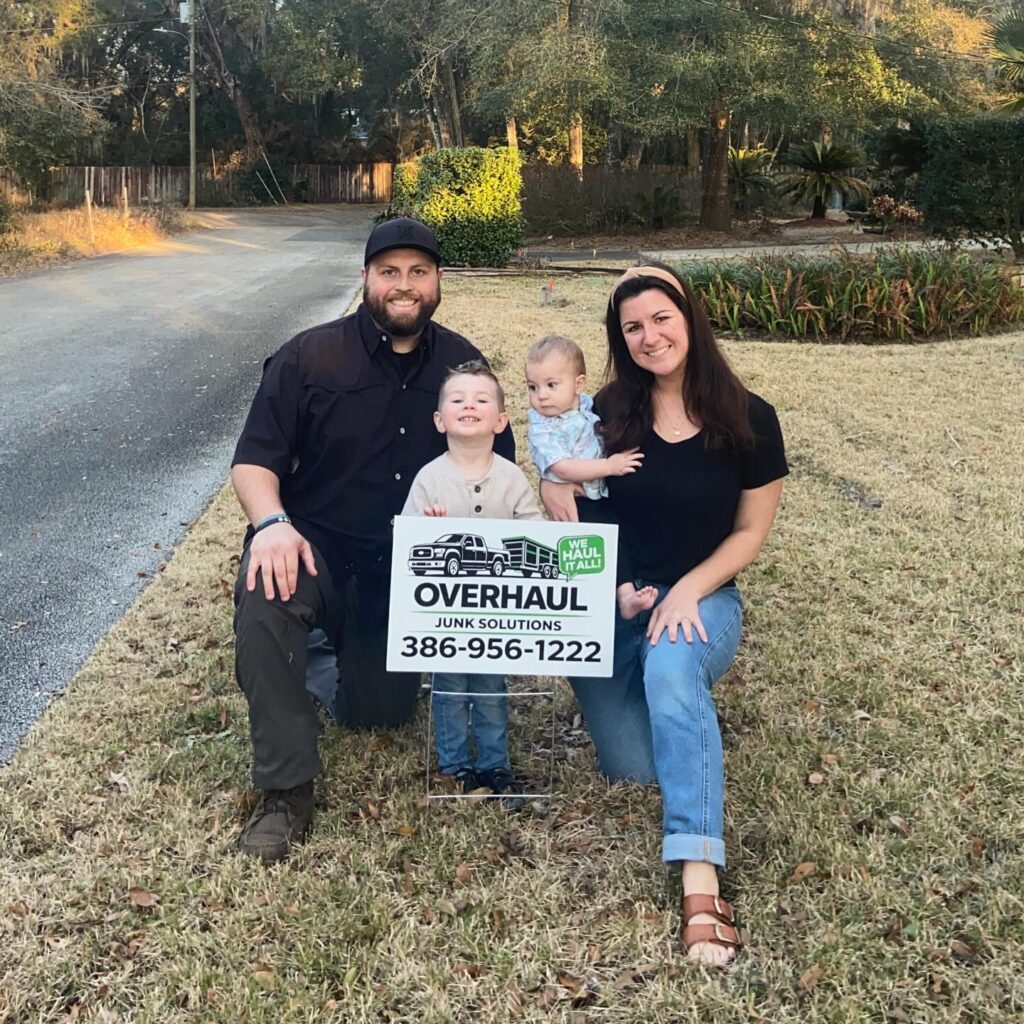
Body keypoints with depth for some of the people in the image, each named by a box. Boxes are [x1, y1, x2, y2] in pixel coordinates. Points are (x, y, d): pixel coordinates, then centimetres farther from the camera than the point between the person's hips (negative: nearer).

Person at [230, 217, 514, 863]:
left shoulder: (463, 364, 3)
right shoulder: (310, 357, -6)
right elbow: (254, 460, -8)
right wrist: (273, 523, -29)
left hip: (407, 566, 3)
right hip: (316, 545, -3)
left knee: (383, 711, -1)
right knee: (265, 599, -36)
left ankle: (354, 651, 37)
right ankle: (286, 790, -24)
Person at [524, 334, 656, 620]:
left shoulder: (587, 404, 6)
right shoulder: (541, 429, -13)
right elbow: (563, 469, -24)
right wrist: (609, 466, -24)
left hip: (607, 492, 7)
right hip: (578, 503, -7)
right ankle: (625, 595, -28)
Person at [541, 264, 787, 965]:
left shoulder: (748, 420, -5)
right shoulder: (608, 412, 1)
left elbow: (752, 530, 0)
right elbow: (558, 479, 14)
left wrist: (688, 591, -15)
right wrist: (555, 488, -12)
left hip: (704, 599, -2)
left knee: (671, 663, -39)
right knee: (633, 767, -14)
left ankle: (700, 880, -41)